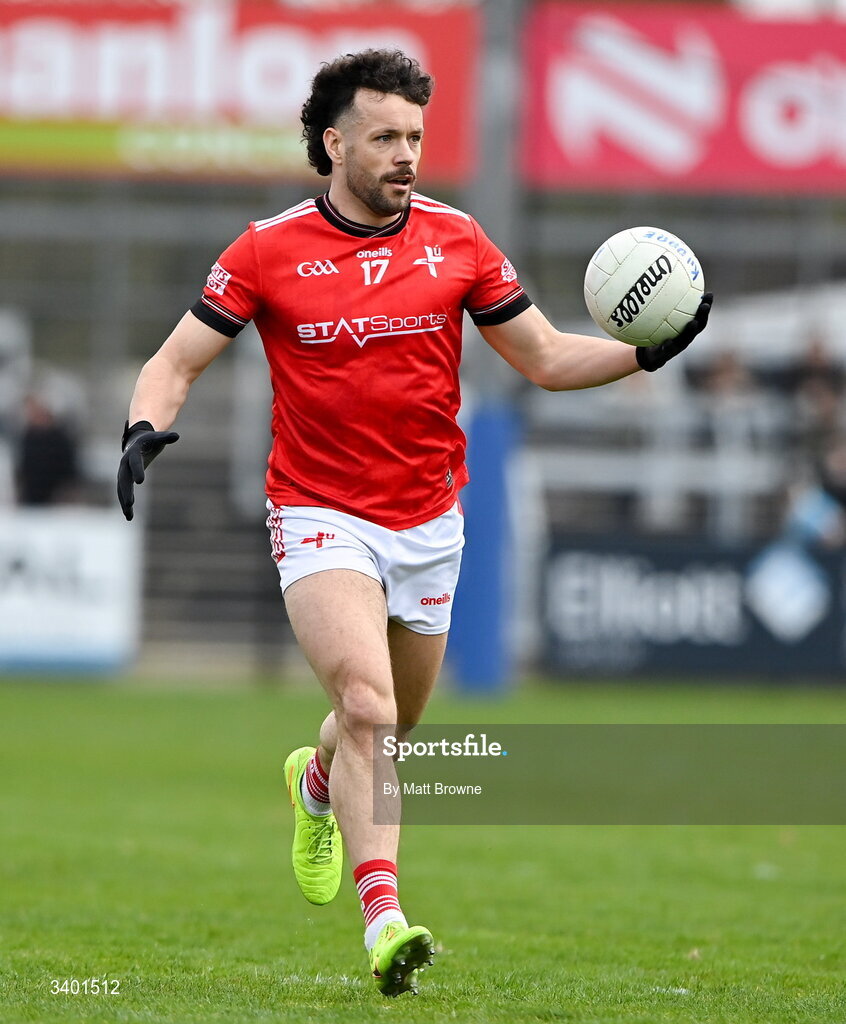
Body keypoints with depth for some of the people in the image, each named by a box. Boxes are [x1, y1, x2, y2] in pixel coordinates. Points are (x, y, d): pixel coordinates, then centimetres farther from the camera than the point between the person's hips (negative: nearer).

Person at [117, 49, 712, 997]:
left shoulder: (456, 239, 1)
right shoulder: (269, 250, -7)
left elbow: (547, 358, 7)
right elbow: (178, 359, -2)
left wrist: (647, 351, -8)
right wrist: (146, 426, -22)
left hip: (428, 518, 4)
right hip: (321, 517, -4)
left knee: (397, 718, 18)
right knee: (367, 703, -23)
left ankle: (317, 778, 53)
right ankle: (383, 916, -25)